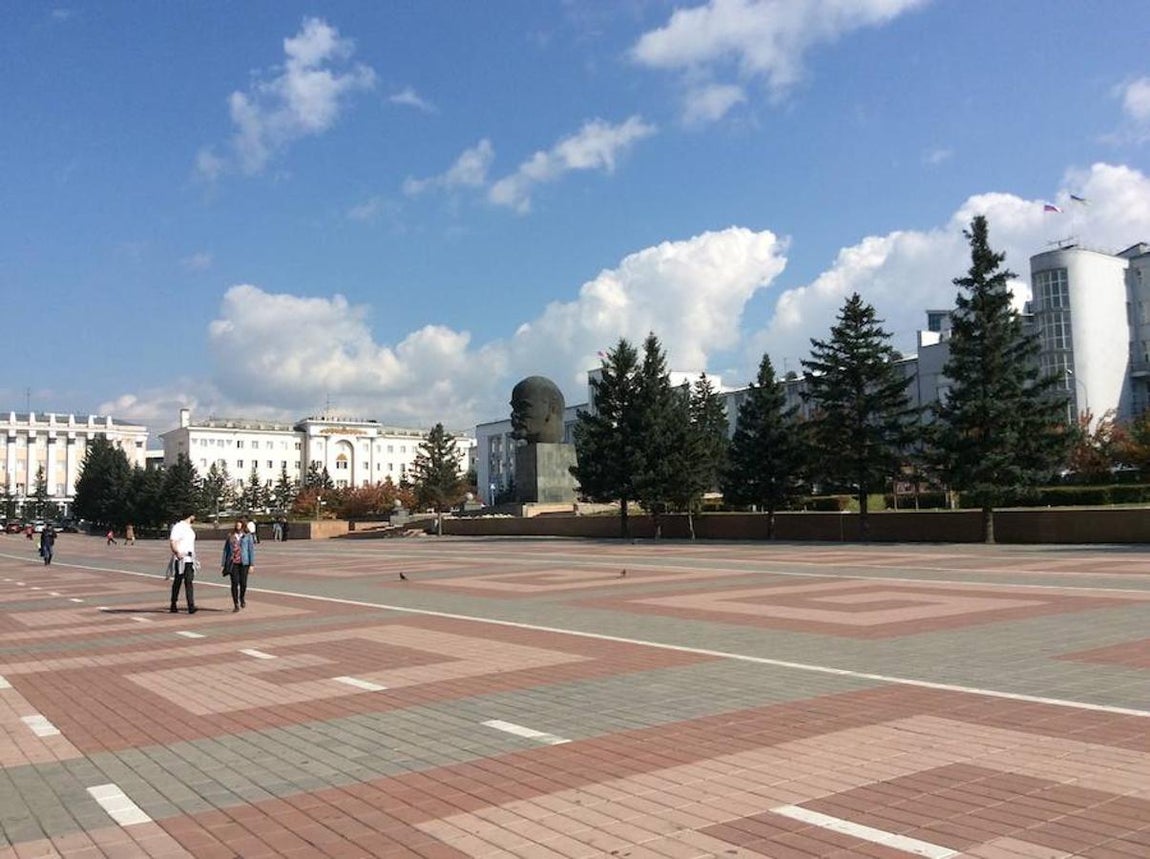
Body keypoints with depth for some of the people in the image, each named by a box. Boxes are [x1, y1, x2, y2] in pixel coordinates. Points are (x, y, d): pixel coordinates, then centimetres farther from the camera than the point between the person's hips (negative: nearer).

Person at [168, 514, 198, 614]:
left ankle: (191, 606, -7)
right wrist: (177, 553, -31)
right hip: (180, 560, -7)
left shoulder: (190, 528, 18)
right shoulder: (178, 527, -8)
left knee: (189, 582, -1)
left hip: (189, 560, 7)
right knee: (177, 582, 3)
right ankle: (173, 605, 13)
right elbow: (172, 541, -16)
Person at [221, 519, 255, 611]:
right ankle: (236, 605, 4)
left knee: (243, 583, 2)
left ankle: (242, 598, 32)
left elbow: (251, 550, 1)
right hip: (233, 563, 1)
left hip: (244, 563, -1)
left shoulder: (248, 536, 3)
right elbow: (226, 550, 12)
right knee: (235, 583, -5)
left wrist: (251, 565, -5)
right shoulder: (230, 536, 9)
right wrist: (223, 564, 7)